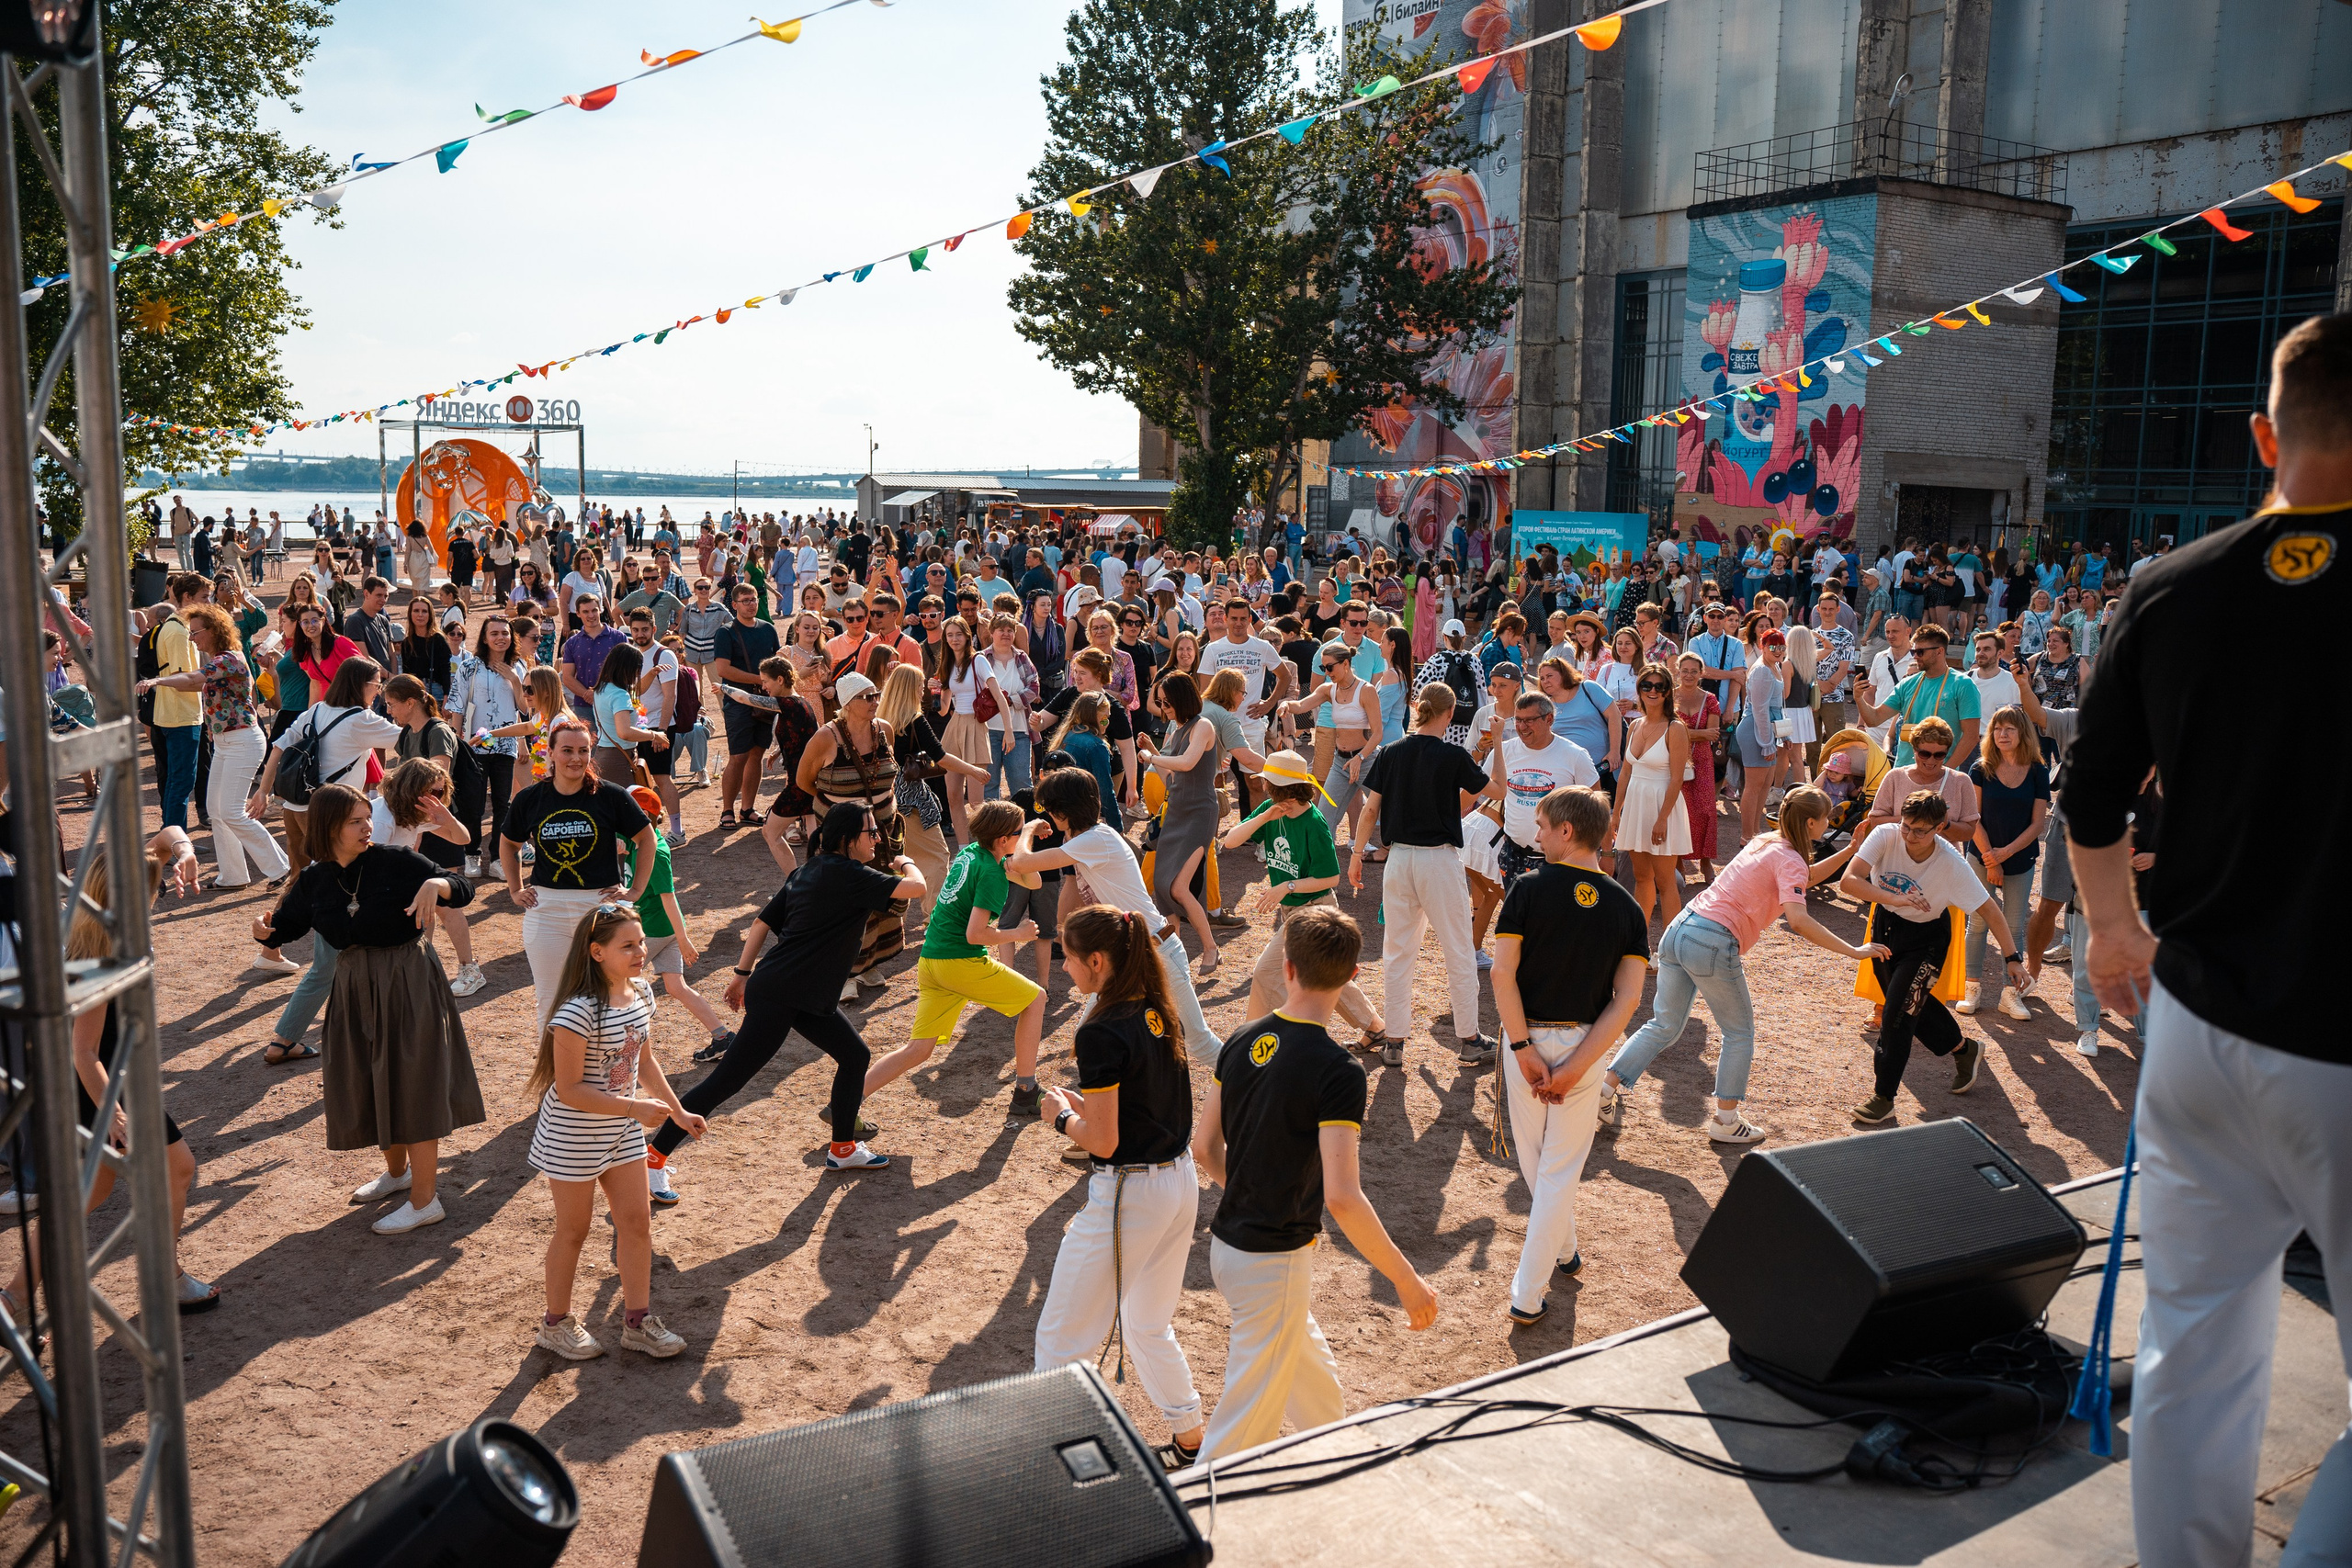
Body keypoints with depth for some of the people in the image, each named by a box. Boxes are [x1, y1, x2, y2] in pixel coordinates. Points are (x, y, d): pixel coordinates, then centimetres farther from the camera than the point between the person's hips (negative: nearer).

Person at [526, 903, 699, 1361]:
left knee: (637, 1221, 8)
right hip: (573, 1136, -7)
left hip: (621, 1131, 7)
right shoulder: (578, 1011, -27)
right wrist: (635, 1107, -26)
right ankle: (556, 1323, 30)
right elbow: (569, 1089, -25)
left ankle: (637, 1321, 22)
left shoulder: (641, 993, -2)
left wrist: (678, 1112, 12)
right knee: (574, 1230, 9)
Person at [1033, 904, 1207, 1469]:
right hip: (1181, 1181, 9)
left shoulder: (1102, 1033, -21)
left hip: (1127, 1191, -9)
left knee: (1063, 1337, 6)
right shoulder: (1162, 1014, 3)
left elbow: (1102, 1142, -20)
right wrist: (1086, 1104, 10)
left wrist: (1063, 1114, -3)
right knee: (1149, 1327, 24)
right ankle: (1192, 1442, 33)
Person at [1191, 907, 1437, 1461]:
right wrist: (1407, 1280, -19)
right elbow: (1342, 1197, -29)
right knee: (1248, 1421, 5)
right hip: (1275, 1261, -8)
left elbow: (1204, 1148, 7)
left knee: (1310, 1361, 29)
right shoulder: (1337, 1072, -23)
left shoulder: (1241, 1042, -2)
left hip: (1227, 1243, 8)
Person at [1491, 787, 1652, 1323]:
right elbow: (1628, 999, -10)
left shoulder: (1529, 890, -11)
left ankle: (1563, 1252, 39)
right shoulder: (1627, 908, -2)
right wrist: (1574, 1068, -11)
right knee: (1561, 1168, 10)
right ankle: (1528, 1293, 11)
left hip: (1529, 1039, -2)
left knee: (1534, 1159, 21)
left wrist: (1524, 1050, -12)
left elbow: (1503, 974, -17)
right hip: (1584, 1046, 2)